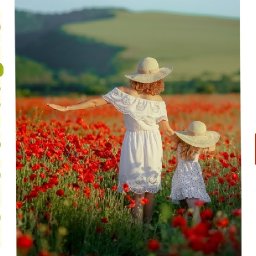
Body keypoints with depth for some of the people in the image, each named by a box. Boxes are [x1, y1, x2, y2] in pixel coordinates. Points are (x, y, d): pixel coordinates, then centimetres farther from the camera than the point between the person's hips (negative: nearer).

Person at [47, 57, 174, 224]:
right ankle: (147, 224, 12)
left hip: (133, 142, 0)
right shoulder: (158, 101, -8)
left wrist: (67, 108, -4)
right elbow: (166, 130, -9)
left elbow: (96, 102, -8)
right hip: (153, 143, 0)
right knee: (150, 187, 9)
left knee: (138, 187, 6)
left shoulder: (124, 92, -8)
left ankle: (138, 224, -4)